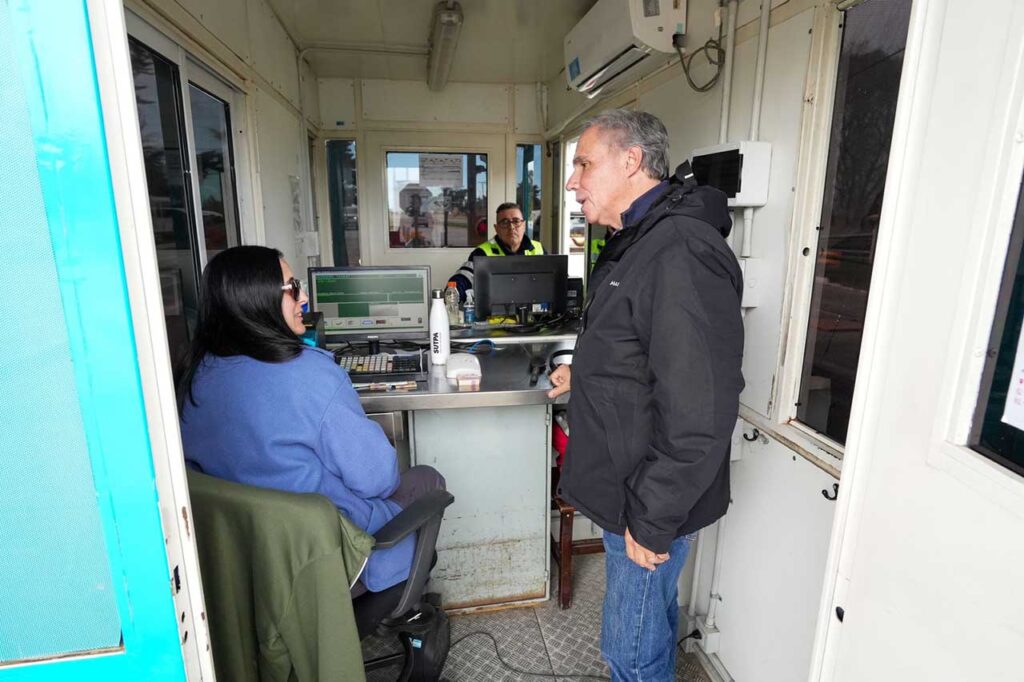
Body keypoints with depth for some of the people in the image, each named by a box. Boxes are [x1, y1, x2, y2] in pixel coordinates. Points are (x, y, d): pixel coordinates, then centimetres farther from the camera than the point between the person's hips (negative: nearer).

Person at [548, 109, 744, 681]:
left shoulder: (682, 254, -25)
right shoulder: (638, 243, 9)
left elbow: (699, 413, -28)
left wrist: (653, 521, -21)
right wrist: (585, 376, 14)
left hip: (652, 507, -9)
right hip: (629, 487, 9)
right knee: (654, 620, 28)